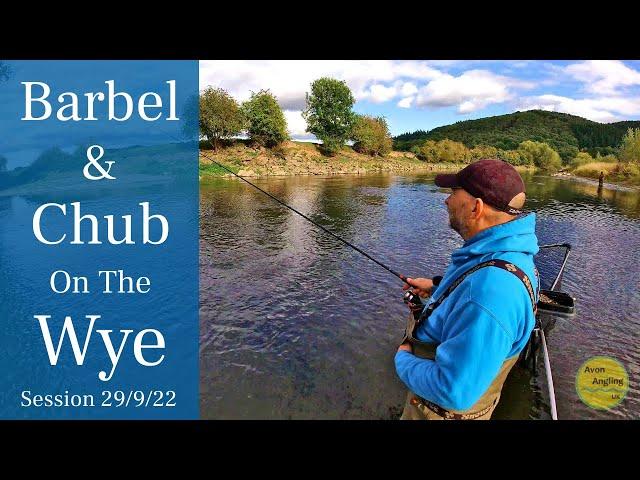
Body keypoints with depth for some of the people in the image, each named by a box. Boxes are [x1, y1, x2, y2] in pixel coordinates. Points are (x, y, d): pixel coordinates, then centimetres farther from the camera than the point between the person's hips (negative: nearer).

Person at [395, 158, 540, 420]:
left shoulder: (491, 292, -40)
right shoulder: (504, 253, -7)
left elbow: (454, 392, -37)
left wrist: (403, 360, -22)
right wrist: (437, 287, 10)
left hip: (446, 408, -8)